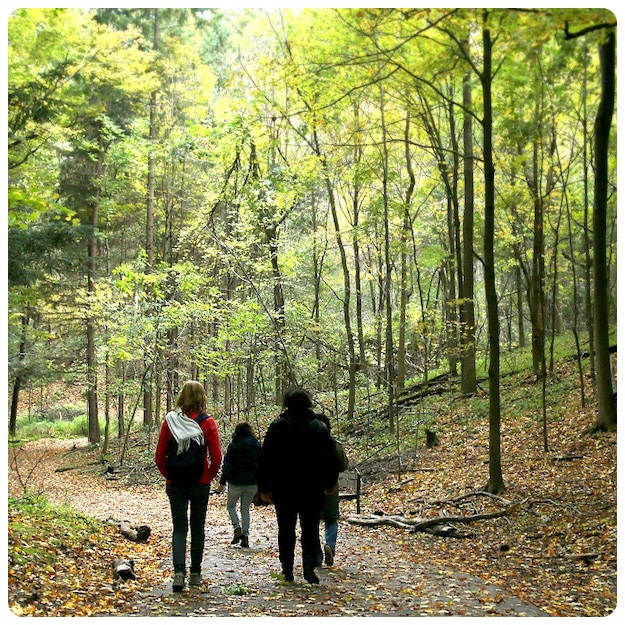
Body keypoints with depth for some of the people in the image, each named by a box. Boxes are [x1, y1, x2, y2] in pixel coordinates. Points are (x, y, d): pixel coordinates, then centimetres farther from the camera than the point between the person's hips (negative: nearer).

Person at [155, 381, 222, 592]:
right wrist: (210, 476, 9)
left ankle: (179, 572, -11)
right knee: (197, 526, 14)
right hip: (200, 483, 0)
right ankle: (195, 573, 19)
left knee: (179, 527, 6)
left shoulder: (170, 420, -4)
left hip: (175, 484, 0)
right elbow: (216, 457, -7)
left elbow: (160, 456, -2)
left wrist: (168, 475, 11)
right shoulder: (207, 423, -7)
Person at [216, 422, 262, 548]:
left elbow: (227, 465, -8)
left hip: (236, 482, -3)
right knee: (245, 508, 13)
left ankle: (237, 529, -2)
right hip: (252, 482, 3)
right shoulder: (257, 445, 3)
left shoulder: (233, 445, -7)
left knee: (231, 505, 16)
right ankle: (245, 536, 5)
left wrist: (222, 482, -5)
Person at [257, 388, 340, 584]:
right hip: (312, 488, 1)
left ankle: (287, 570, 10)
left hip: (283, 487, 0)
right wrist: (330, 483, 18)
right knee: (310, 529, 6)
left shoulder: (277, 426, -4)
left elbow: (266, 459, -4)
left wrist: (264, 487, 2)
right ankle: (309, 566, -8)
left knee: (286, 529, 9)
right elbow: (331, 459, 5)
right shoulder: (319, 428, 0)